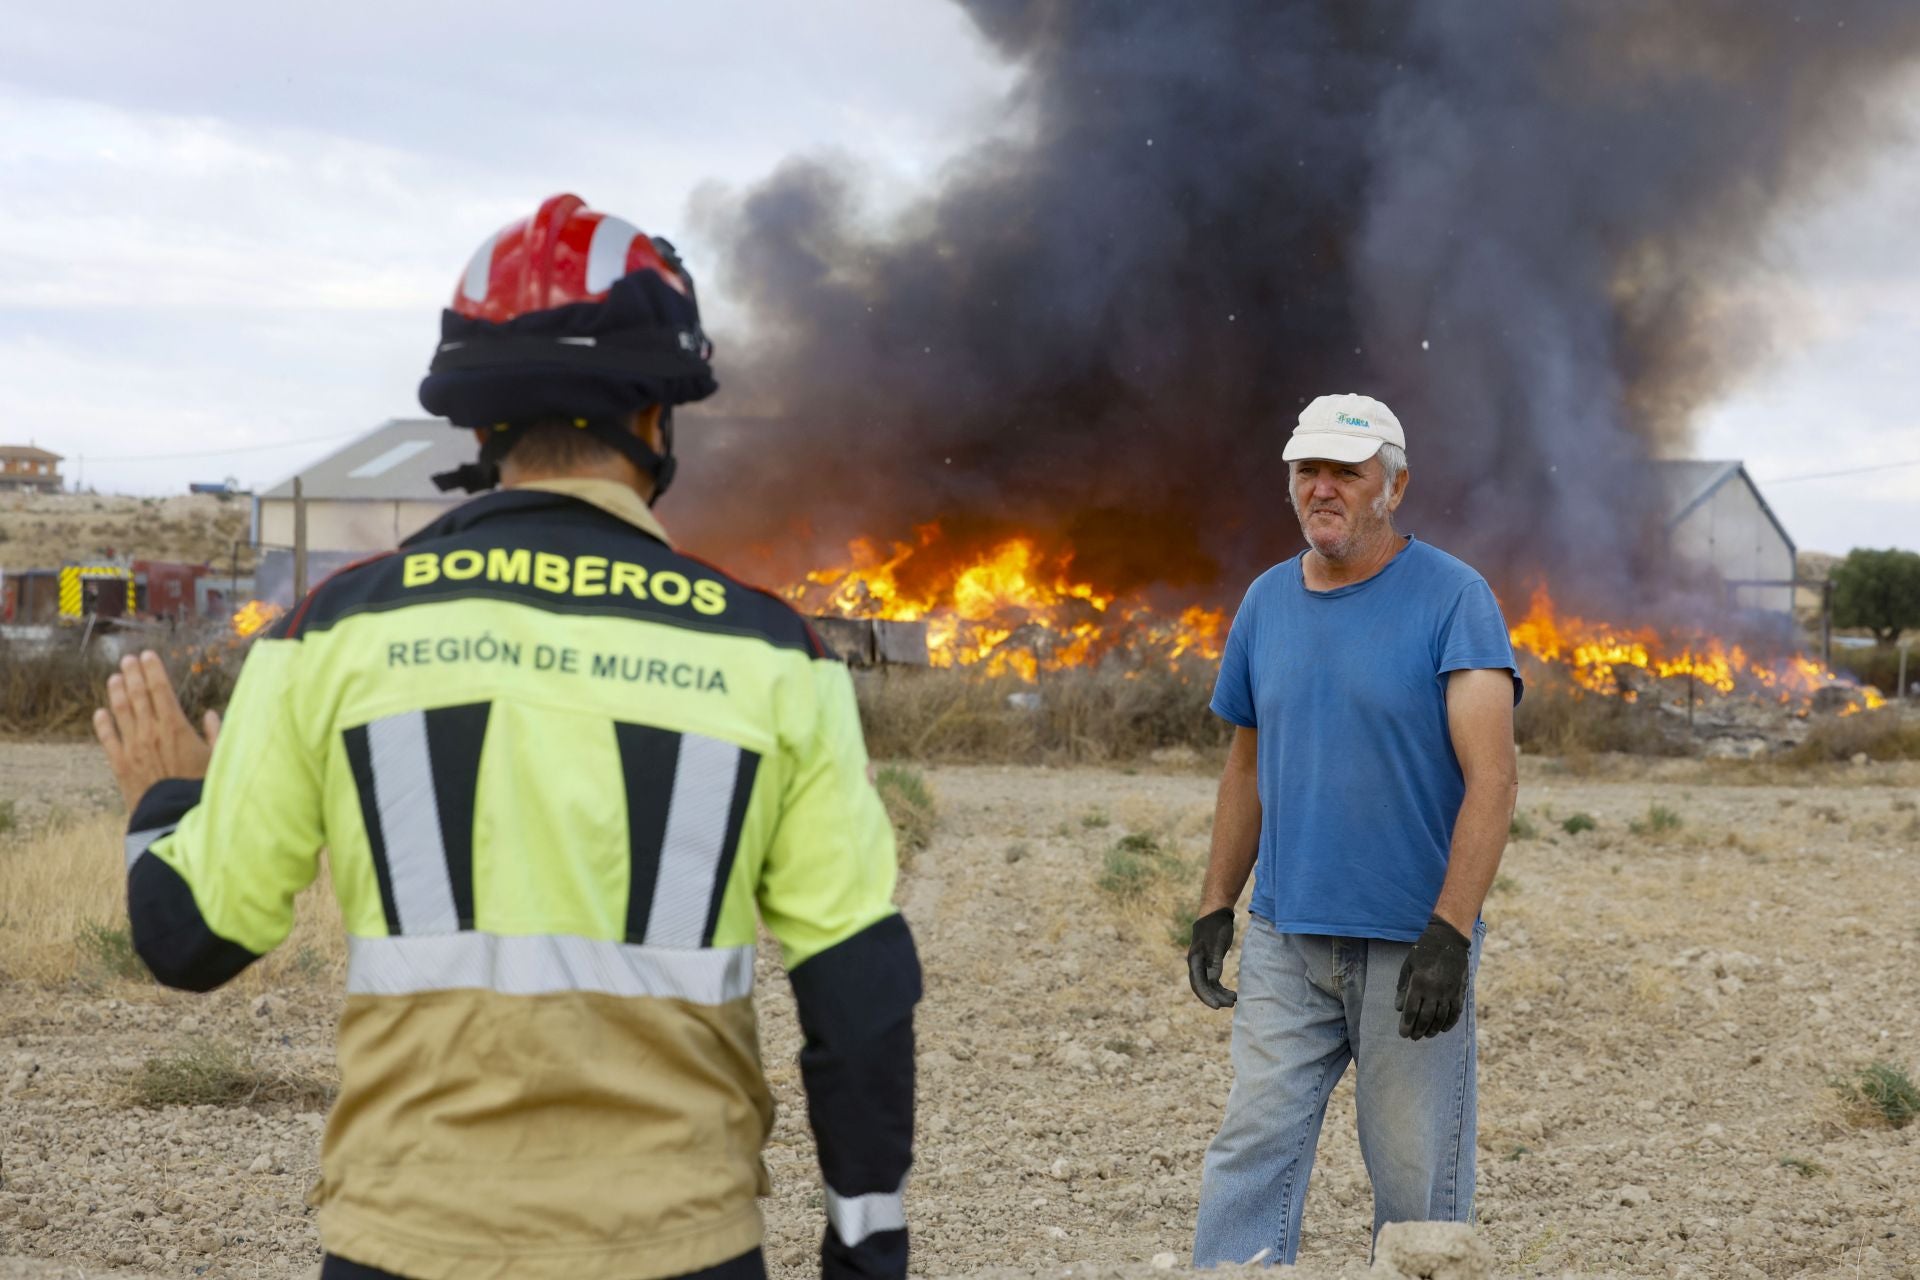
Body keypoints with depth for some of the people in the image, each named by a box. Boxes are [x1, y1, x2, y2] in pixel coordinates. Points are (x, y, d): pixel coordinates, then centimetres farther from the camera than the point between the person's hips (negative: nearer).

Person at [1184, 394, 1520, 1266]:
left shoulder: (1452, 598, -7)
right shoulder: (1267, 601, 10)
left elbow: (1491, 779, -15)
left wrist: (1449, 934, -22)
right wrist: (1215, 909, 15)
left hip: (1412, 943, -4)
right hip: (1284, 936, 5)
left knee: (1417, 1179, 2)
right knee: (1251, 1154, -1)